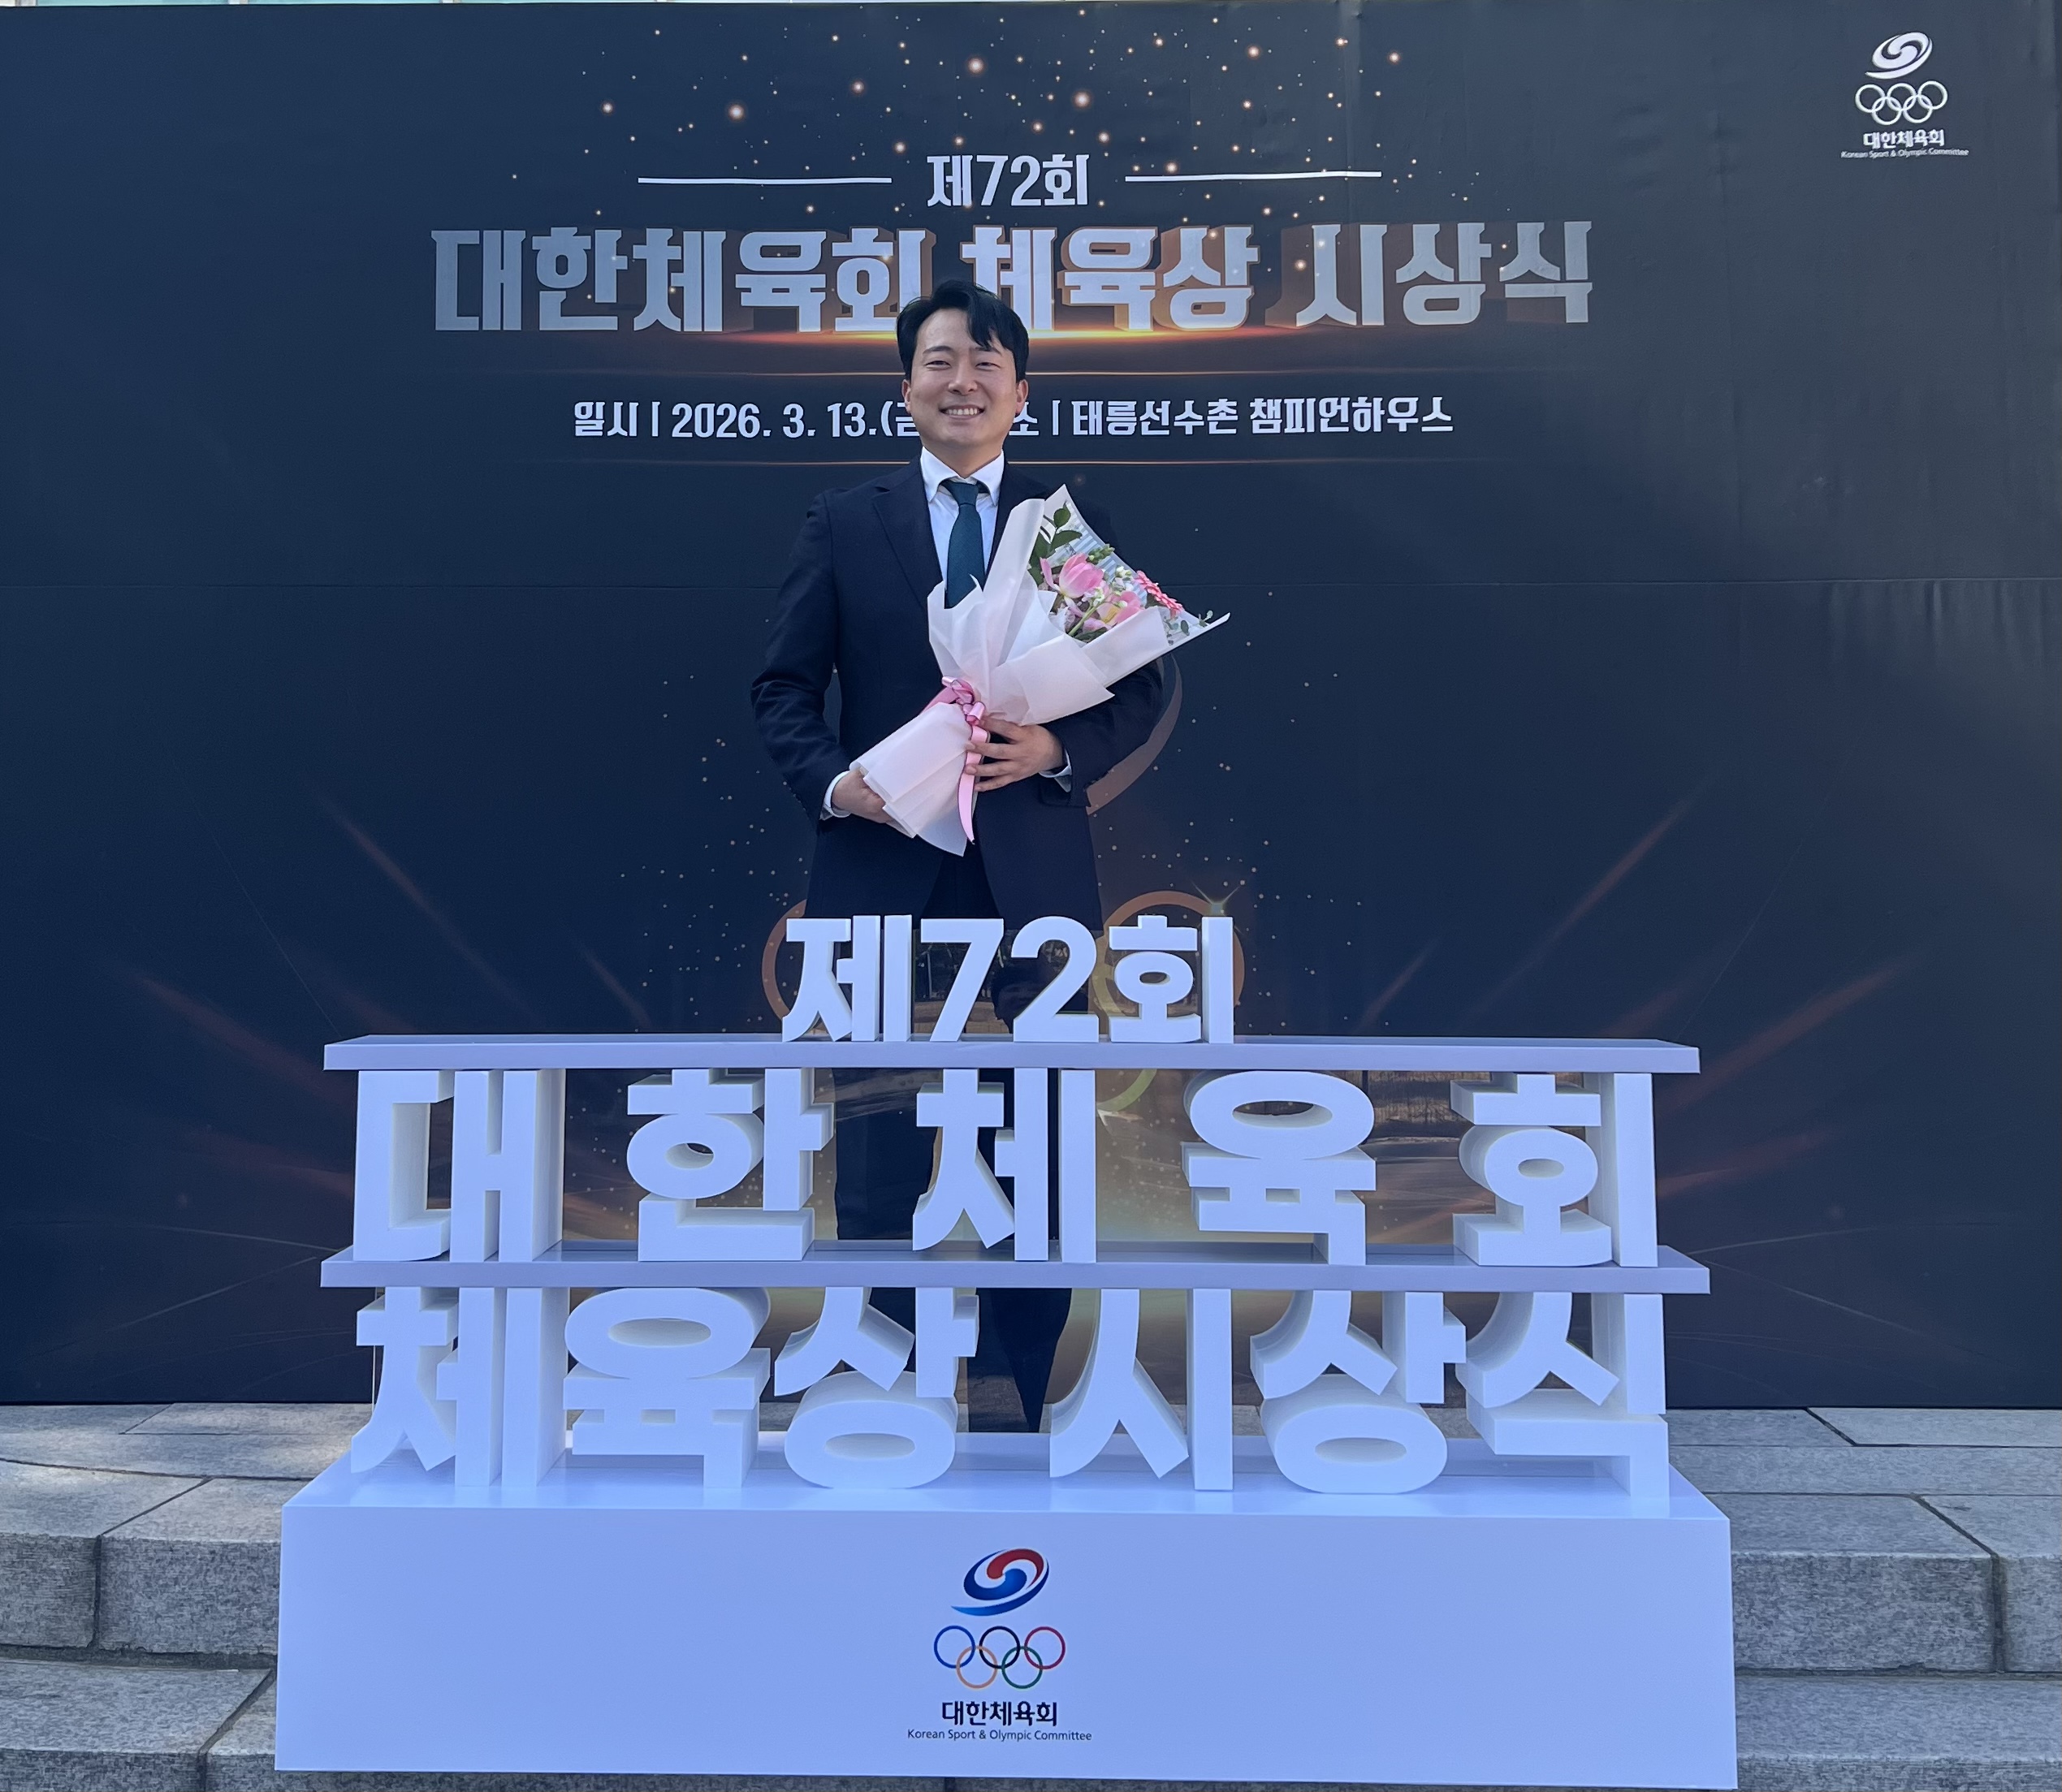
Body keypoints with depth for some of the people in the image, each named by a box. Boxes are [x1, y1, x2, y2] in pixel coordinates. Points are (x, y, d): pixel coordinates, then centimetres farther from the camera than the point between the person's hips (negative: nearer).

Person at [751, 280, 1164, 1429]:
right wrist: (834, 780, -12)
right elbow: (785, 688, 6)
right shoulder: (843, 523, 9)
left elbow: (1143, 690, 6)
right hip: (882, 873, 0)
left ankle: (1024, 1411, 24)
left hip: (1031, 876, 0)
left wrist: (1059, 750, -13)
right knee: (880, 1151, 6)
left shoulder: (1076, 525, 9)